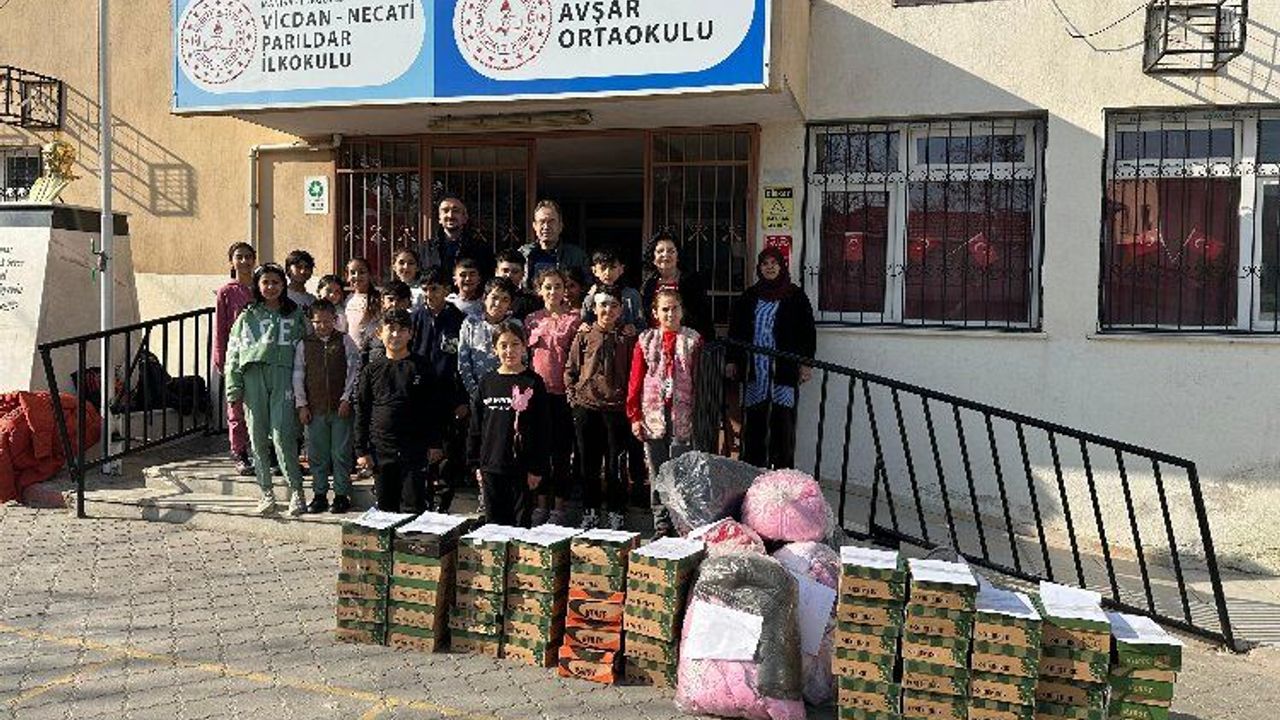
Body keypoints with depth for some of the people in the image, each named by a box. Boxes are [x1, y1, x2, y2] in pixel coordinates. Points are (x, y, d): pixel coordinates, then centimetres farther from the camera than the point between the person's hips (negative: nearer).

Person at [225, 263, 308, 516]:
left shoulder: (295, 314, 12)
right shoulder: (247, 316, 14)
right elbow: (234, 352, 12)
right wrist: (234, 385, 2)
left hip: (283, 376, -2)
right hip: (253, 376, 2)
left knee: (282, 435, -11)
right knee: (258, 438, 3)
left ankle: (296, 491, -1)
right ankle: (267, 493, 12)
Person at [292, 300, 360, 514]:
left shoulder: (345, 341, 2)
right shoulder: (304, 344, 6)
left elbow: (354, 370, 0)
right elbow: (298, 375, 7)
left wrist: (347, 399, -6)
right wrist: (301, 404, 2)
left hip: (341, 407, -2)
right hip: (315, 408, 2)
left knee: (341, 453, 2)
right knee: (317, 454, 8)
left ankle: (342, 495, 12)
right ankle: (319, 494, 19)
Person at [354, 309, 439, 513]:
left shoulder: (420, 367, 3)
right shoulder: (372, 368, 6)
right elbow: (361, 412, 8)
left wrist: (434, 444, 1)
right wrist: (361, 450, 3)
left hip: (414, 449, -2)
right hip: (381, 448, 2)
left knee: (413, 507, -3)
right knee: (385, 506, 9)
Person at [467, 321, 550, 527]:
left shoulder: (533, 383, -4)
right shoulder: (487, 383, 6)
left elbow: (543, 429, -5)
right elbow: (475, 427, 11)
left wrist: (538, 468, -8)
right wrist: (476, 464, 7)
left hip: (522, 468, -3)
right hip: (491, 467, 3)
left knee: (522, 521, 4)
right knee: (496, 522, 11)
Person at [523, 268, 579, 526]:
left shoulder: (574, 319, 0)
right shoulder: (532, 320, 11)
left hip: (563, 392, -3)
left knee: (562, 451, 1)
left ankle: (559, 507, 11)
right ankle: (541, 503, 20)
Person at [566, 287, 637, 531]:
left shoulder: (628, 337, 2)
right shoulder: (584, 336, 5)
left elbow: (634, 372, 2)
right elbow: (570, 369, 10)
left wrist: (630, 401, -3)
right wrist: (573, 395, 2)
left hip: (617, 407, -2)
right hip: (586, 407, 2)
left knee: (616, 463, 3)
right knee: (588, 462, 9)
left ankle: (617, 513, 15)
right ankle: (590, 511, 22)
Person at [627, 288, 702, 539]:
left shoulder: (693, 340, 3)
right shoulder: (646, 340, 7)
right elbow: (635, 380, 7)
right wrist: (635, 416, 2)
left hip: (682, 417, -2)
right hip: (653, 416, 2)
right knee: (657, 474, 8)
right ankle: (661, 526, 17)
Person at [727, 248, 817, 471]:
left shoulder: (795, 296, 3)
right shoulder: (749, 297, 13)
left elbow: (808, 331, 2)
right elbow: (735, 330, 15)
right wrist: (731, 361, 10)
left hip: (784, 368, -3)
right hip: (754, 367, 3)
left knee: (782, 418, -5)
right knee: (754, 419, 3)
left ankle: (783, 469, 1)